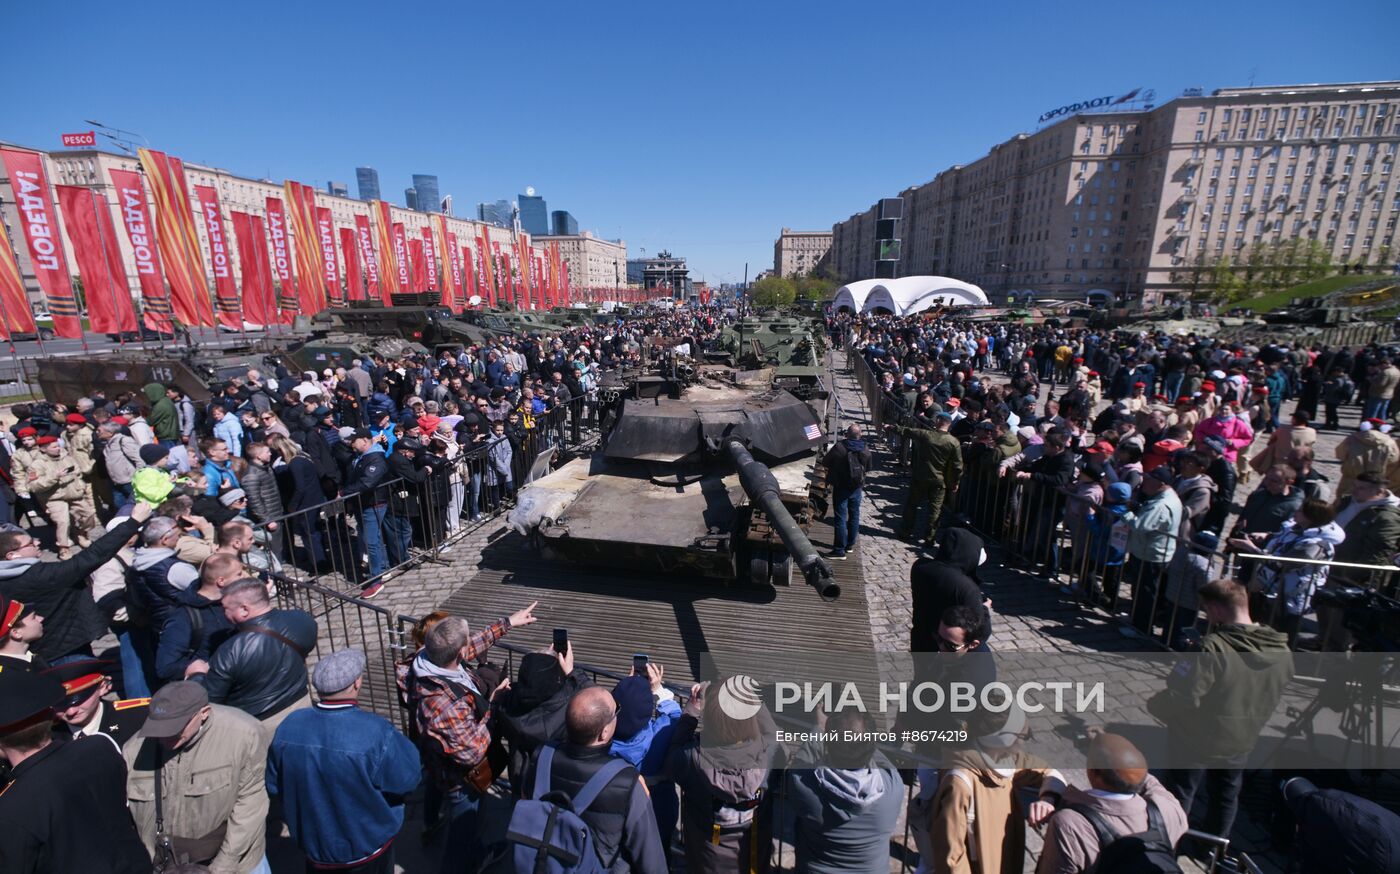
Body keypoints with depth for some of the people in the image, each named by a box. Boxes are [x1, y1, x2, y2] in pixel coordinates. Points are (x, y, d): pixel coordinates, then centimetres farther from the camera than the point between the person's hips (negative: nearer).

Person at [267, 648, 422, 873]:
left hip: (313, 841, 3)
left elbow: (273, 785, -2)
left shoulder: (289, 726, -19)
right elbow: (408, 779, -20)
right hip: (368, 845, -3)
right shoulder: (376, 732, -33)